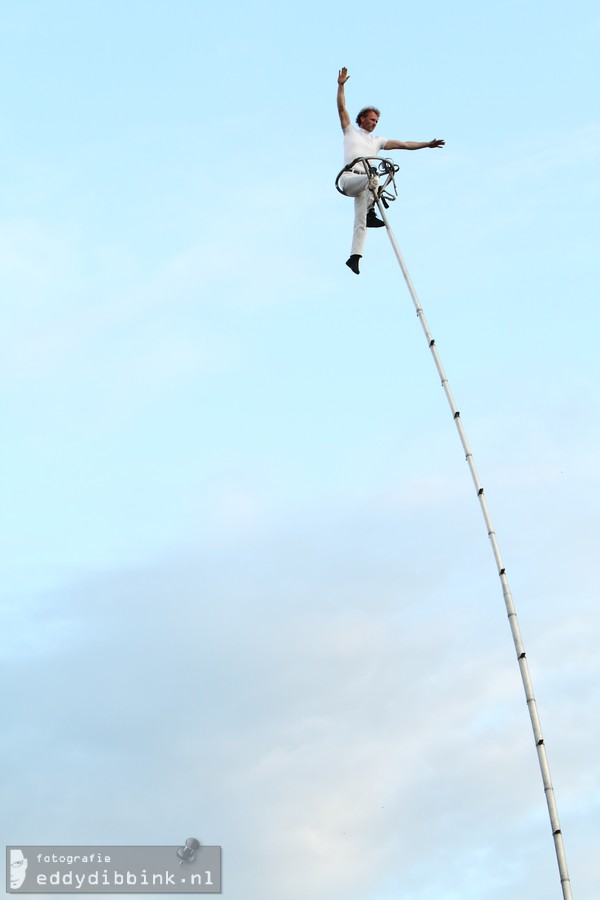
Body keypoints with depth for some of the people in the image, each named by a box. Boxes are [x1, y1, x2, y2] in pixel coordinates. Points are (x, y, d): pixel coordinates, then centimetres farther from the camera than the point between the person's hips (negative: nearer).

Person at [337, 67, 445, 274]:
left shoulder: (377, 141, 27)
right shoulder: (350, 132, 16)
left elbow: (402, 144, 24)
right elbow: (341, 108, 7)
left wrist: (427, 144, 18)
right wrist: (341, 85, -4)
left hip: (365, 183, 5)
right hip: (349, 178, -5)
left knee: (360, 223, -7)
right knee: (372, 178, -36)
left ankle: (354, 257, -12)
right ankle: (370, 214, -35)